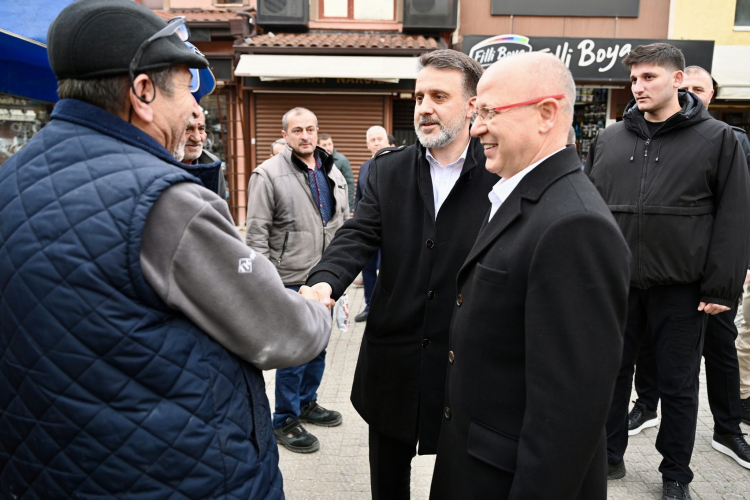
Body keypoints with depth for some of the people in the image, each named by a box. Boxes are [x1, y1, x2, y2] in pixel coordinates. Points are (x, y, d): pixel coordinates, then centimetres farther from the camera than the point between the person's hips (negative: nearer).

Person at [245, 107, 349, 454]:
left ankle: (307, 403, 38)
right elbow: (256, 233, -12)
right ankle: (285, 420, 20)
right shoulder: (269, 174, -10)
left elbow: (344, 223, 17)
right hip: (291, 281, -6)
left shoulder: (332, 173, 10)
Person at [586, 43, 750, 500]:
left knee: (679, 385, 11)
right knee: (612, 373, 13)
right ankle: (609, 457, 32)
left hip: (681, 290, -2)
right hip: (615, 283, 3)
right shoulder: (609, 140, 6)